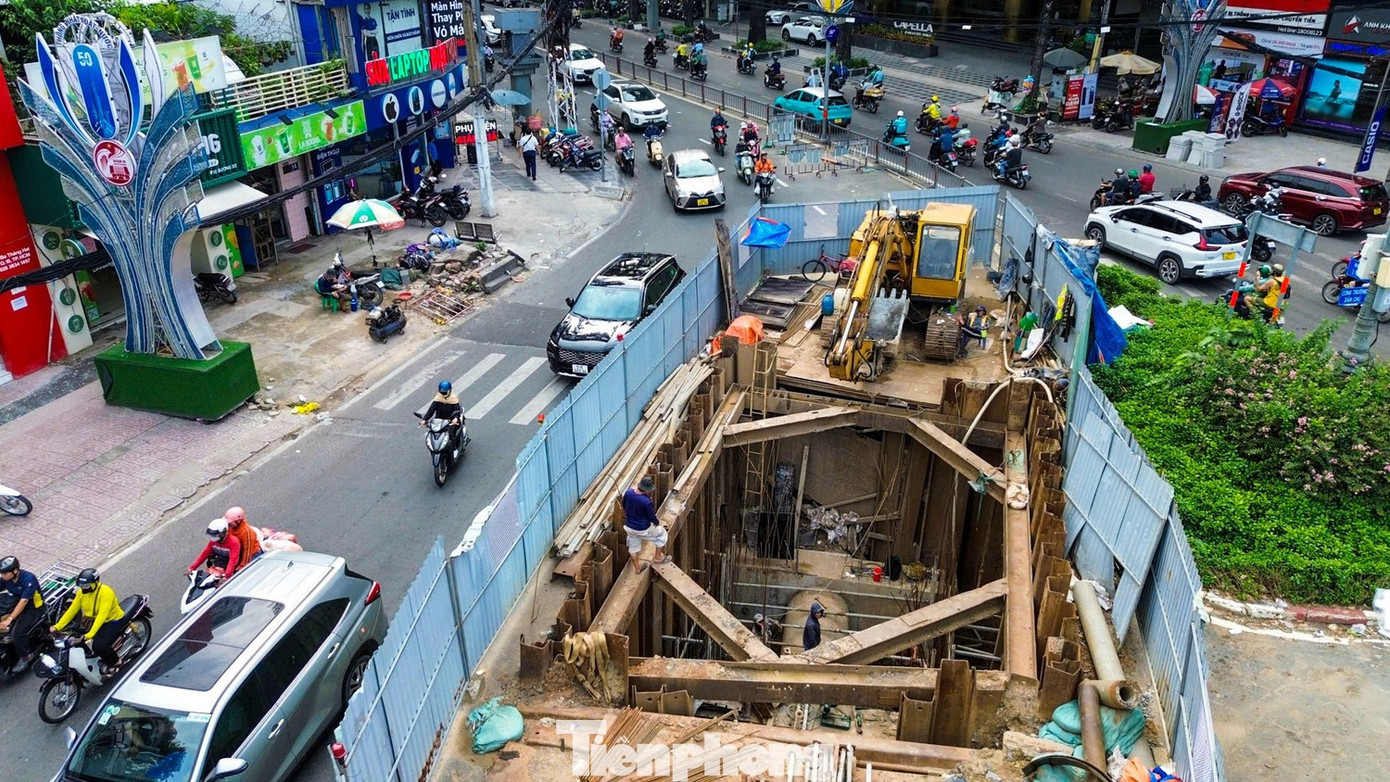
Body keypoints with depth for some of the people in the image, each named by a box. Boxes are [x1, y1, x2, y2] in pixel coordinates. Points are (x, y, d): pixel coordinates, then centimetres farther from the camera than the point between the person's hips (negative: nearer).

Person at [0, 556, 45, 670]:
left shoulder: (28, 579, -26)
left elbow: (23, 602, -27)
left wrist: (9, 619, -31)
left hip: (33, 608, -7)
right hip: (15, 604, 7)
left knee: (16, 633, -22)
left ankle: (25, 656, 1)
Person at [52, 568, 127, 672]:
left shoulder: (106, 592, -27)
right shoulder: (82, 592, -5)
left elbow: (102, 615, -34)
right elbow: (72, 610, -1)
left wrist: (90, 634, -40)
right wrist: (57, 627, -11)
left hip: (113, 621, -8)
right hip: (93, 620, 8)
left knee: (98, 646, -25)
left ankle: (115, 661, 5)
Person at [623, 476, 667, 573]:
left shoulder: (628, 492, -15)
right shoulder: (646, 502, -33)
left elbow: (624, 506, 4)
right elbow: (651, 517, -19)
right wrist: (657, 523, 4)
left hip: (629, 527, 6)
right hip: (643, 529, -5)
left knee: (633, 546, 27)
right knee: (661, 533, 21)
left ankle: (637, 567, 45)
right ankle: (658, 558, 34)